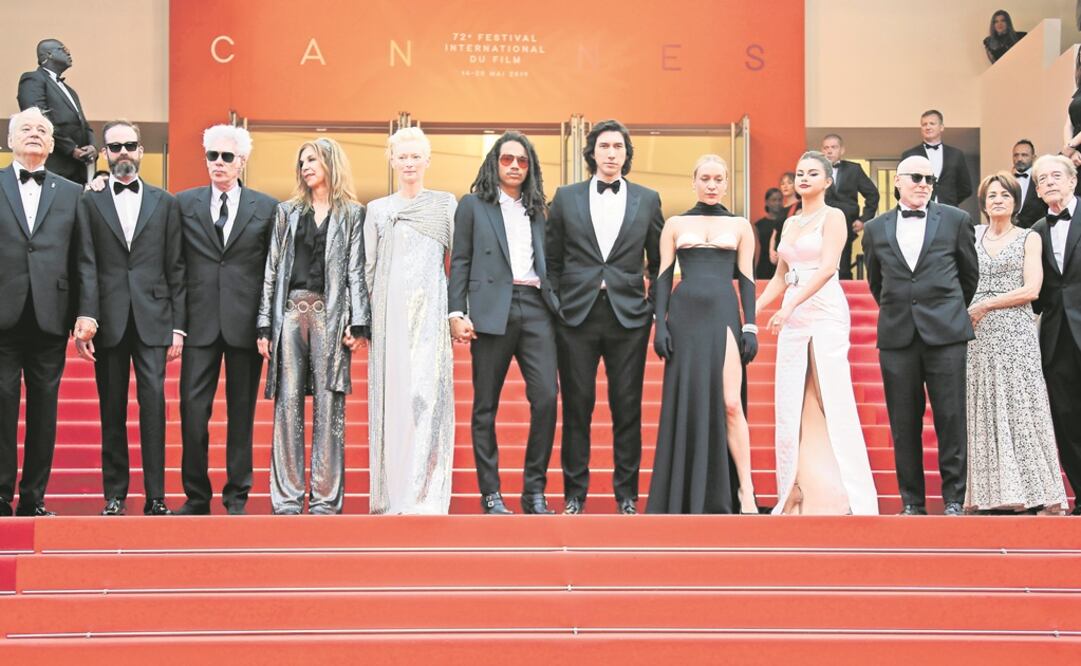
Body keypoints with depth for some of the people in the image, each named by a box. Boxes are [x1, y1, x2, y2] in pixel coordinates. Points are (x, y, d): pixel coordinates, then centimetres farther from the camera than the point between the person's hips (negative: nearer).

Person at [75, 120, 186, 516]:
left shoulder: (165, 203, 10)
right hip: (108, 321, 0)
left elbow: (176, 269, 8)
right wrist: (84, 321, -9)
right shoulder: (90, 202, 8)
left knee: (153, 406, -7)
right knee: (112, 410, 5)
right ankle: (114, 495, 11)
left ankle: (156, 497, -4)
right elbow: (86, 267, 1)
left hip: (152, 319, 0)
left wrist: (178, 326, 2)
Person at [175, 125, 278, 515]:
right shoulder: (184, 203, 8)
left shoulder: (267, 208, 5)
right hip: (200, 321, 1)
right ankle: (196, 495, 8)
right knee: (193, 409, -2)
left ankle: (237, 496, 13)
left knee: (242, 411, 5)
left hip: (246, 322, -1)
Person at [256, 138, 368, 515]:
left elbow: (356, 271, 2)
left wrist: (358, 323, -8)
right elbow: (272, 269, 11)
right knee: (287, 404, -3)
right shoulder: (287, 212, 16)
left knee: (329, 406, -5)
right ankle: (287, 499, -1)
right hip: (290, 311, 2)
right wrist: (264, 325, 3)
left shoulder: (352, 214, 10)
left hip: (331, 314, -2)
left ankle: (325, 500, -2)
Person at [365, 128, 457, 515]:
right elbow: (367, 268, 12)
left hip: (430, 311, -2)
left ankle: (425, 495, -9)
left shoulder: (445, 204, 9)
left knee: (427, 393, -10)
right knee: (391, 395, 0)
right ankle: (392, 494, 4)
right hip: (389, 311, 2)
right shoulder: (377, 210, 13)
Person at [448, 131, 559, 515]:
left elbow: (547, 262, 19)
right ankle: (490, 494, 8)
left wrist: (558, 305, 7)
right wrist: (456, 313, -7)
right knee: (486, 406, 1)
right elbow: (460, 263, 4)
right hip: (492, 310, -3)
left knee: (546, 398, -8)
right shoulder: (473, 205, 10)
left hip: (535, 308, 3)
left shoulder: (537, 209, 20)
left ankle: (534, 492, 2)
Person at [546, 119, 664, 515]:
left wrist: (657, 307, 4)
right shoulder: (566, 198, 7)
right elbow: (552, 259, 9)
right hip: (576, 314, 0)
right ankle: (574, 493, 12)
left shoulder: (648, 200, 7)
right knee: (576, 407, 3)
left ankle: (627, 494, 11)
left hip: (628, 314, 0)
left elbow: (658, 262, 11)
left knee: (627, 408, 2)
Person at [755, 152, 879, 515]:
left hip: (825, 312, -7)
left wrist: (790, 305, -23)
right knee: (792, 405, 4)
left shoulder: (833, 216, -2)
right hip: (793, 318, 7)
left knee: (833, 403, -9)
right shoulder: (790, 223, 19)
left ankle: (848, 496, -5)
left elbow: (828, 267, -15)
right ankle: (797, 493, 9)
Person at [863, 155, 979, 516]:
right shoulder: (876, 229, 9)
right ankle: (912, 502, 10)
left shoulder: (955, 220, 6)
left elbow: (970, 273, 15)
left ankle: (953, 499, 6)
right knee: (904, 423, 3)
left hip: (945, 333, -1)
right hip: (897, 336, 1)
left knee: (951, 418, -2)